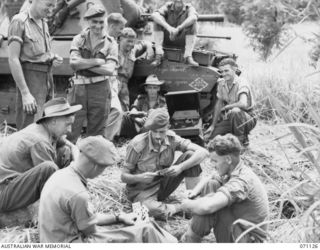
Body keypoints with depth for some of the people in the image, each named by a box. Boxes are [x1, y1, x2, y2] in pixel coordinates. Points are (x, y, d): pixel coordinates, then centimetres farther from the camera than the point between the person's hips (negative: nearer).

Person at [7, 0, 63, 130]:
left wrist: (54, 58, 4)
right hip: (30, 77, -8)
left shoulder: (43, 23, 15)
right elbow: (13, 59, -15)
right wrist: (25, 93, -21)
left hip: (47, 79, 8)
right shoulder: (19, 22, -9)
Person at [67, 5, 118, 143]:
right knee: (71, 129, -2)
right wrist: (97, 61, -11)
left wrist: (84, 64, -10)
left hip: (100, 89, 0)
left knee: (96, 132, 8)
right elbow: (73, 63, -9)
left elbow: (110, 70, -10)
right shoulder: (79, 39, 5)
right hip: (79, 88, 0)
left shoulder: (110, 43, 3)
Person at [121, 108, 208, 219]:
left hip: (163, 185, 4)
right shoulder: (137, 144, -21)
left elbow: (203, 152, -20)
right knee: (154, 210, -40)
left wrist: (181, 167, -33)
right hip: (142, 189, -4)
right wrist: (140, 178, -35)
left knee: (190, 155, -15)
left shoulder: (171, 138, -13)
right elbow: (124, 176, -13)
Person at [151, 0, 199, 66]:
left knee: (192, 22, -26)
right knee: (158, 20, -22)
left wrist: (178, 29, -48)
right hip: (168, 39, 1)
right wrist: (168, 27, -45)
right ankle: (158, 55, -29)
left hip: (182, 40, -1)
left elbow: (193, 18, -37)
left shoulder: (189, 8, -13)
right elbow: (154, 15, -30)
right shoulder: (167, 7, -11)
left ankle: (188, 57, -31)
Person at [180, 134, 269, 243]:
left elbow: (206, 207, -39)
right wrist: (194, 193, -3)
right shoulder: (233, 172, 3)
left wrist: (187, 205, -18)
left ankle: (189, 241, -5)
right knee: (210, 185, 2)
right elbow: (206, 181, 19)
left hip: (249, 240, -10)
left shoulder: (241, 181, -27)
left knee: (210, 203, -25)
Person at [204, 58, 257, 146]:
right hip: (231, 119, 6)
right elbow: (218, 105, 10)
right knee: (208, 136, -7)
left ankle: (242, 139, -18)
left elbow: (243, 104, -38)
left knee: (235, 111, -40)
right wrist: (213, 125, 7)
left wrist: (226, 107, -22)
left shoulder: (241, 83, -21)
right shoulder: (221, 84, 1)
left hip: (248, 120, -6)